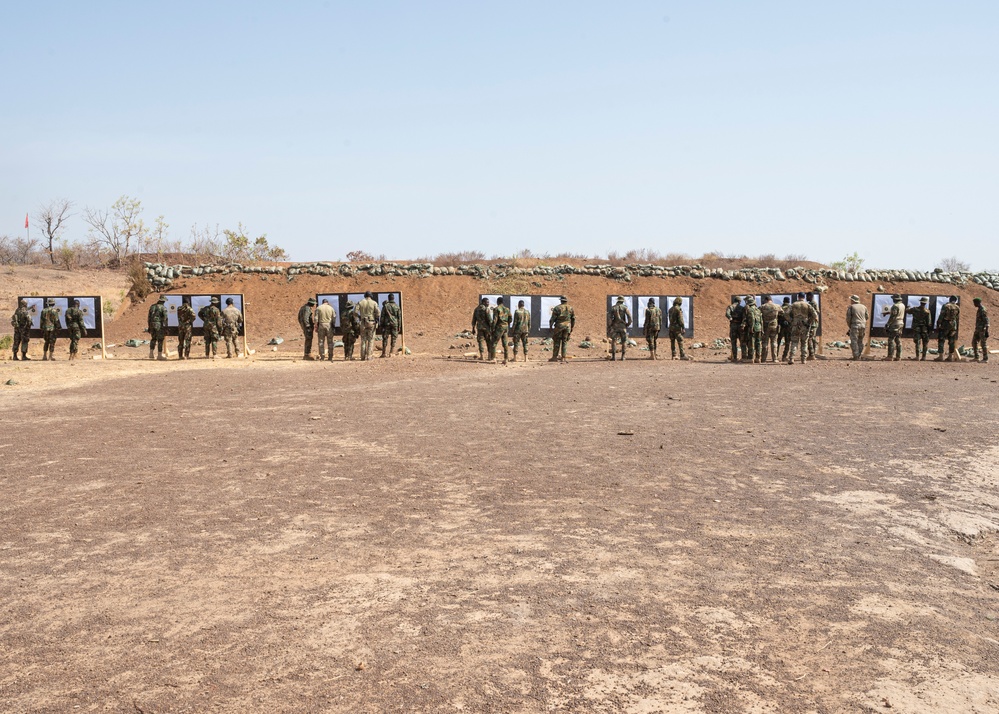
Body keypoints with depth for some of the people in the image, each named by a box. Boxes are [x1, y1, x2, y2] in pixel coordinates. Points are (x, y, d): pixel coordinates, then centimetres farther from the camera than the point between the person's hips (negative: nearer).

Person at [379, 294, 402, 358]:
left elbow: (382, 316, -1)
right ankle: (391, 352, -1)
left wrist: (381, 325, 4)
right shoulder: (397, 306, 2)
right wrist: (399, 326, 9)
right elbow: (399, 317, 3)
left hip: (387, 324, -1)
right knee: (393, 339, 5)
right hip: (395, 324, 1)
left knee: (385, 339, 4)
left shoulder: (385, 306, -1)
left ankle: (383, 353, 2)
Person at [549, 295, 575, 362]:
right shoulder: (571, 308, 8)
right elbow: (573, 319, 11)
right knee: (564, 342, 7)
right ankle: (563, 357, 4)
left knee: (556, 342, 3)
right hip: (568, 326, 3)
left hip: (559, 326, -3)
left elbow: (553, 318, -6)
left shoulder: (557, 308, -5)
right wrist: (572, 328, 19)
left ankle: (555, 357, 3)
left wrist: (550, 326, 3)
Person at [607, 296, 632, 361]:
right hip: (623, 327, 0)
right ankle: (622, 356, 3)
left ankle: (613, 356, -3)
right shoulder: (624, 307, -1)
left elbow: (609, 317, -7)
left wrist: (609, 326, -1)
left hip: (615, 327, 1)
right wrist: (628, 324, 2)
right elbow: (629, 316, -13)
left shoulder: (613, 308, 2)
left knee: (614, 341, 5)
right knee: (624, 341, 9)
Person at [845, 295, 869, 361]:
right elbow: (867, 316, 15)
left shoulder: (850, 307, -4)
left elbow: (848, 318, -5)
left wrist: (849, 326, 10)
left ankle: (856, 357, -8)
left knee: (854, 342, -2)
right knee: (860, 341, 17)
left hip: (855, 326, -5)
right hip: (863, 326, 5)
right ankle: (860, 355, 16)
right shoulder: (863, 307, 10)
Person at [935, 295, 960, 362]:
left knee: (941, 341, -2)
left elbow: (941, 317, -9)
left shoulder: (945, 306, -7)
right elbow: (958, 319, 11)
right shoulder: (957, 308, 6)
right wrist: (957, 328, 19)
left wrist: (938, 325, -3)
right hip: (953, 326, 4)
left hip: (944, 326, -4)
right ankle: (950, 356, 9)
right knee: (952, 341, 9)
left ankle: (940, 356, -9)